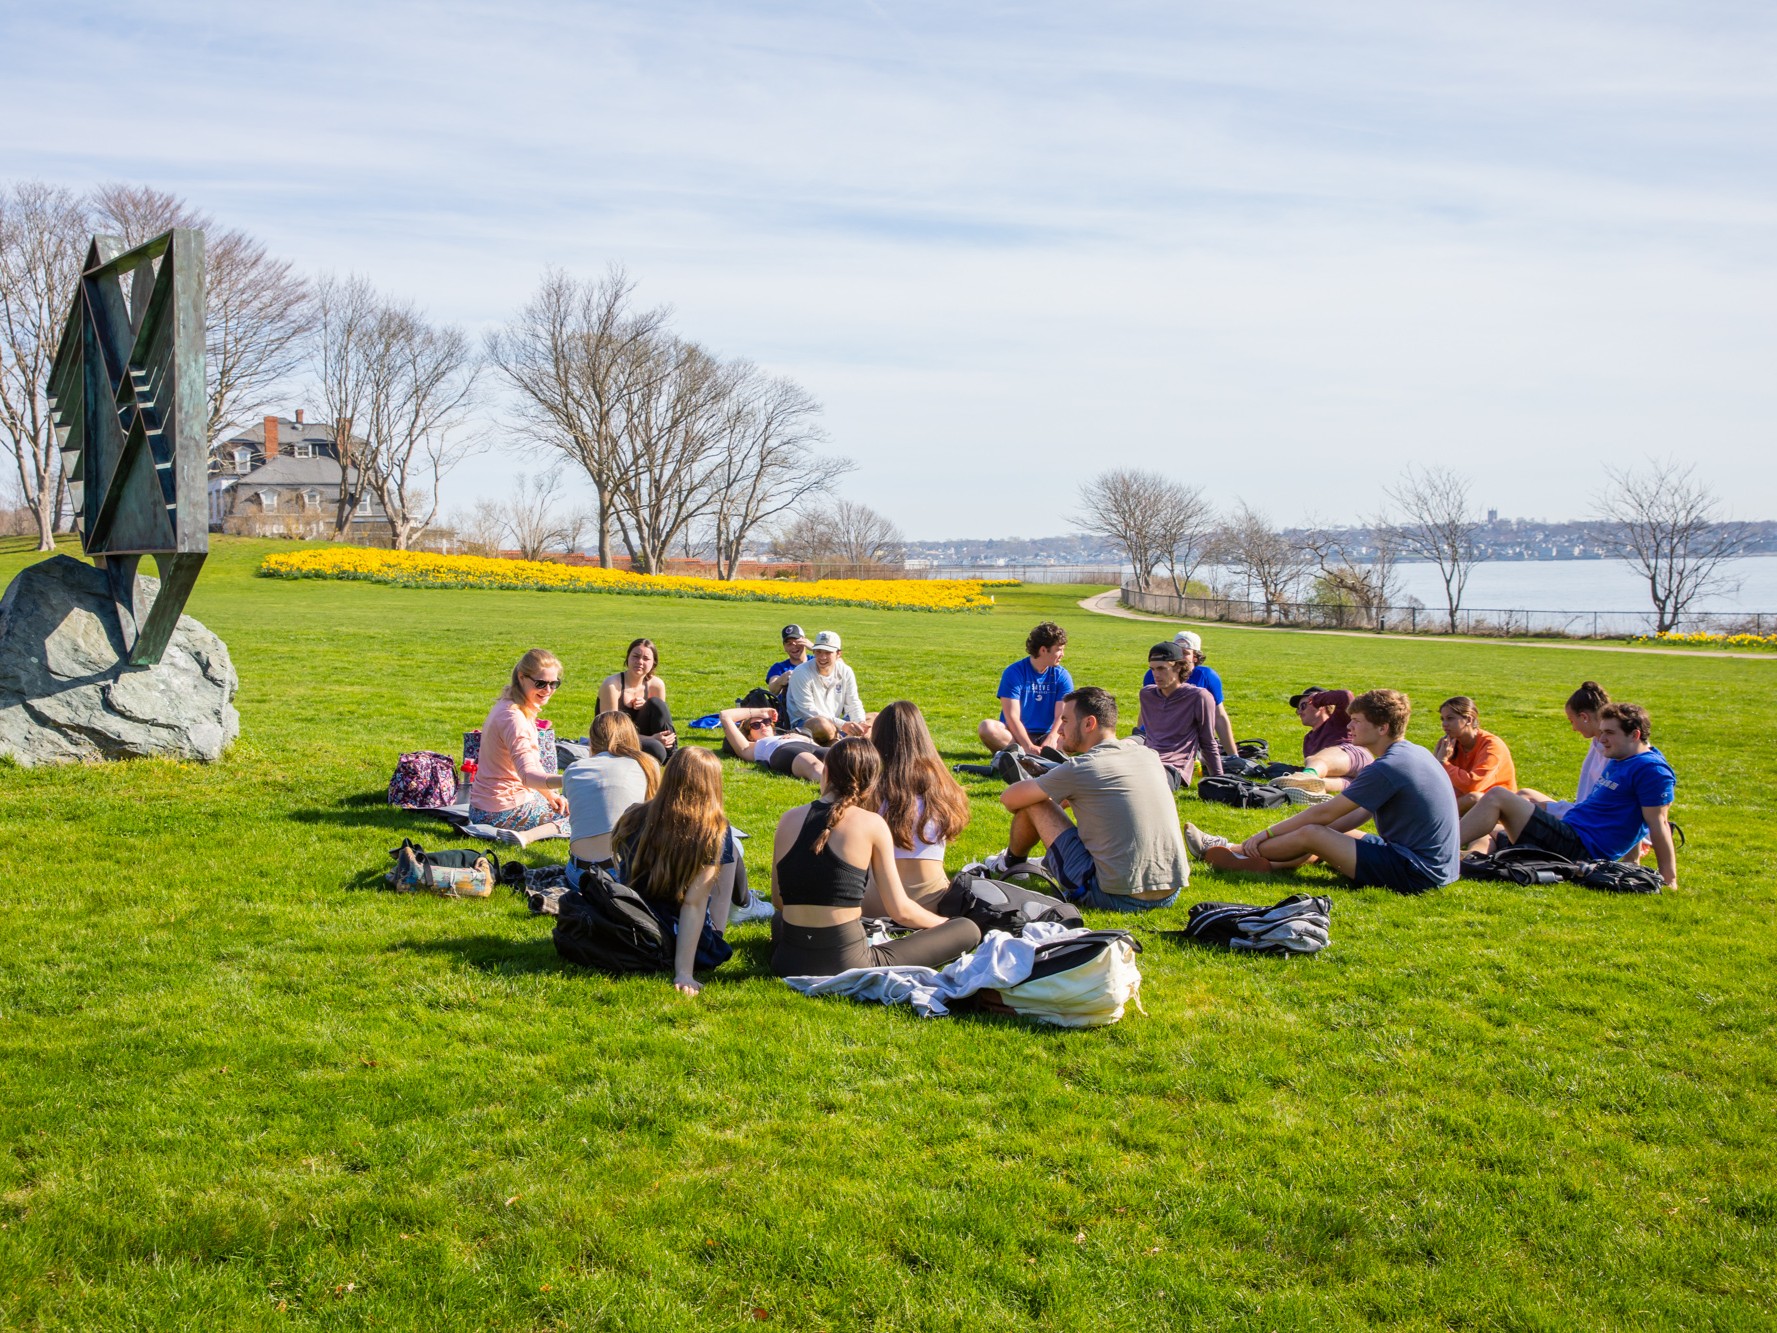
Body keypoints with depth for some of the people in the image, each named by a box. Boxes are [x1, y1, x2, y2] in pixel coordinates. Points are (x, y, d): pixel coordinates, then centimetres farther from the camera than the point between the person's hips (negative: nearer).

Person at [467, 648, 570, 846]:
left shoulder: (506, 706, 8)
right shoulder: (514, 717, -23)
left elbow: (526, 763, 13)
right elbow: (528, 775, -34)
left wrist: (549, 793, -2)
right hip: (504, 812, -10)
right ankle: (527, 836, -21)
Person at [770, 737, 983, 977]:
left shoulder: (789, 819, 3)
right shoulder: (872, 824, -8)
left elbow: (778, 900, 13)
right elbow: (901, 910, -4)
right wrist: (944, 923, 16)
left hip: (789, 964, 4)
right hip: (847, 964, -4)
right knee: (968, 930, 4)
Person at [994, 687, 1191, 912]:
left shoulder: (1079, 769, -10)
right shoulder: (1150, 755, 8)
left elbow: (1009, 799, 2)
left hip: (1116, 897, -6)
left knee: (1034, 803, 7)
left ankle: (1012, 862, 37)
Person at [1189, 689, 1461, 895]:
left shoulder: (1387, 768, -19)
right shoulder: (1414, 753, 11)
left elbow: (1323, 813, -13)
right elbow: (1361, 814, 16)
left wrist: (1267, 834, -2)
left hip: (1417, 873, -10)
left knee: (1310, 835, -7)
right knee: (1324, 833, 17)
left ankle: (1232, 853, 11)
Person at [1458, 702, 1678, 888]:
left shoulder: (1651, 769, -12)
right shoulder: (1617, 762, 18)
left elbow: (1658, 823, -16)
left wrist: (1669, 879, -17)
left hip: (1579, 848, -11)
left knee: (1497, 796, -17)